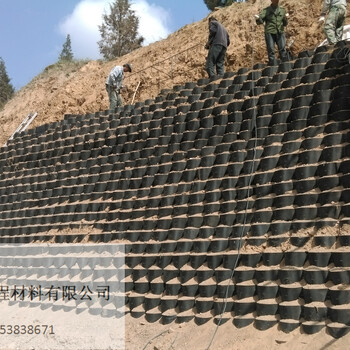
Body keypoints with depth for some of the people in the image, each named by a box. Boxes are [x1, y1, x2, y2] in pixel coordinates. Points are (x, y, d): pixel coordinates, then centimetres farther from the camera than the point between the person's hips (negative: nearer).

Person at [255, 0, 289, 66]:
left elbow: (285, 24, 19)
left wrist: (286, 18, -3)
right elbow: (260, 21, 1)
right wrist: (258, 18, -22)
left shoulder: (282, 10, 17)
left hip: (280, 32, 2)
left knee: (282, 49, -9)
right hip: (270, 33, -1)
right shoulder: (266, 10, 10)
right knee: (271, 51, -7)